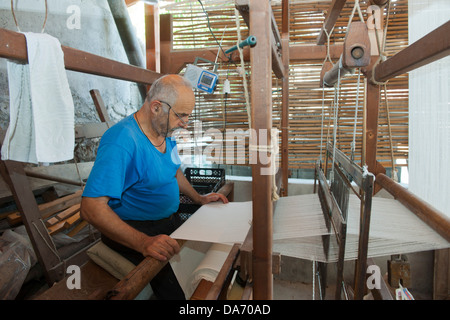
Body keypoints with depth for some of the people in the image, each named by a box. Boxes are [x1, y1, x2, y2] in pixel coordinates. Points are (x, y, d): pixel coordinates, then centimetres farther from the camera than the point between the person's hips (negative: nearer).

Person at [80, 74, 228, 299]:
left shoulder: (165, 133, 3)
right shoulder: (122, 140, -26)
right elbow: (91, 209, -32)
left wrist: (199, 199, 13)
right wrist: (143, 243, -41)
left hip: (171, 222, 8)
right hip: (133, 231, -8)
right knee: (178, 291, -22)